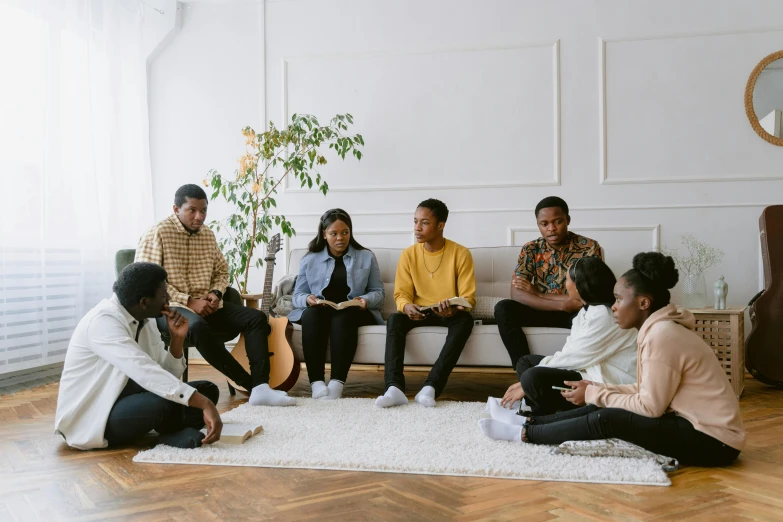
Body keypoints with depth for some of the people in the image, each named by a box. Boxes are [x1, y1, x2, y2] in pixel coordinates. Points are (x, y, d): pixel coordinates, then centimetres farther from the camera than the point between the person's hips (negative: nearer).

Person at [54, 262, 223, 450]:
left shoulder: (144, 320, 1)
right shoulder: (103, 322, -25)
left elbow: (165, 374, 3)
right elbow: (146, 373, -38)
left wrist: (177, 338, -14)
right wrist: (205, 404, -42)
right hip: (88, 419, -8)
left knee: (206, 390, -4)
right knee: (166, 402, -33)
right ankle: (175, 433, -4)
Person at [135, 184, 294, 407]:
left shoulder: (207, 234, 11)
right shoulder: (157, 234, -8)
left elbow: (222, 271, 20)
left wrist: (215, 293, -3)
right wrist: (189, 302, -20)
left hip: (205, 305, 7)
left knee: (256, 317, -14)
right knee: (198, 326, -39)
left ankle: (260, 387, -27)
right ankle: (251, 384, -31)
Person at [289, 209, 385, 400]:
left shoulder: (367, 257, 11)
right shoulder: (309, 260, 12)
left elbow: (378, 292, 7)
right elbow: (297, 295, 9)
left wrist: (365, 300, -16)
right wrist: (307, 299, -15)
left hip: (353, 311, -1)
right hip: (317, 311, 1)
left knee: (343, 317, -36)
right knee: (311, 315, -34)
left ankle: (337, 383, -46)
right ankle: (316, 383, -43)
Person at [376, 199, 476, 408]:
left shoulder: (461, 253, -9)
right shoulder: (408, 254, -2)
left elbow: (468, 297, -10)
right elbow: (401, 294, -2)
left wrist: (454, 309, -33)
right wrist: (406, 306, -27)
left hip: (450, 314, -2)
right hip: (419, 313, 2)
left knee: (465, 320, -34)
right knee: (394, 319, -28)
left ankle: (431, 386, -41)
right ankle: (394, 388, -39)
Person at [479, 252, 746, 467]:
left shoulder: (662, 335, -22)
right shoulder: (659, 328, 8)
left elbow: (650, 406, -20)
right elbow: (645, 392, 10)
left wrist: (594, 395, -11)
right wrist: (597, 390, 2)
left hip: (713, 440, -9)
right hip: (697, 423, 9)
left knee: (608, 419, -15)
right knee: (603, 408, 6)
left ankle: (525, 434, 0)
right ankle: (530, 422, 16)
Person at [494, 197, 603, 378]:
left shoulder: (589, 247, -11)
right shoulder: (530, 249, -4)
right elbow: (517, 294, -16)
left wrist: (536, 293, -15)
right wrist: (562, 304, -29)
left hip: (576, 313, -2)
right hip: (543, 311, 3)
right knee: (503, 309, -24)